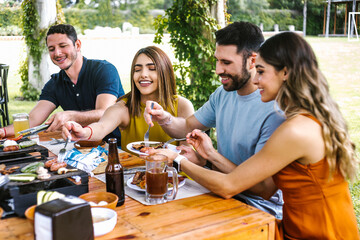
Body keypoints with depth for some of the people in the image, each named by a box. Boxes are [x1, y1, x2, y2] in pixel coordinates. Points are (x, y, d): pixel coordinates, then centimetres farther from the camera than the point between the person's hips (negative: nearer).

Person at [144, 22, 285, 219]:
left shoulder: (274, 111, -23)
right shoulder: (223, 94, 4)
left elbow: (263, 186, -24)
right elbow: (187, 127, 15)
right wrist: (165, 119, -7)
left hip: (260, 209, -6)